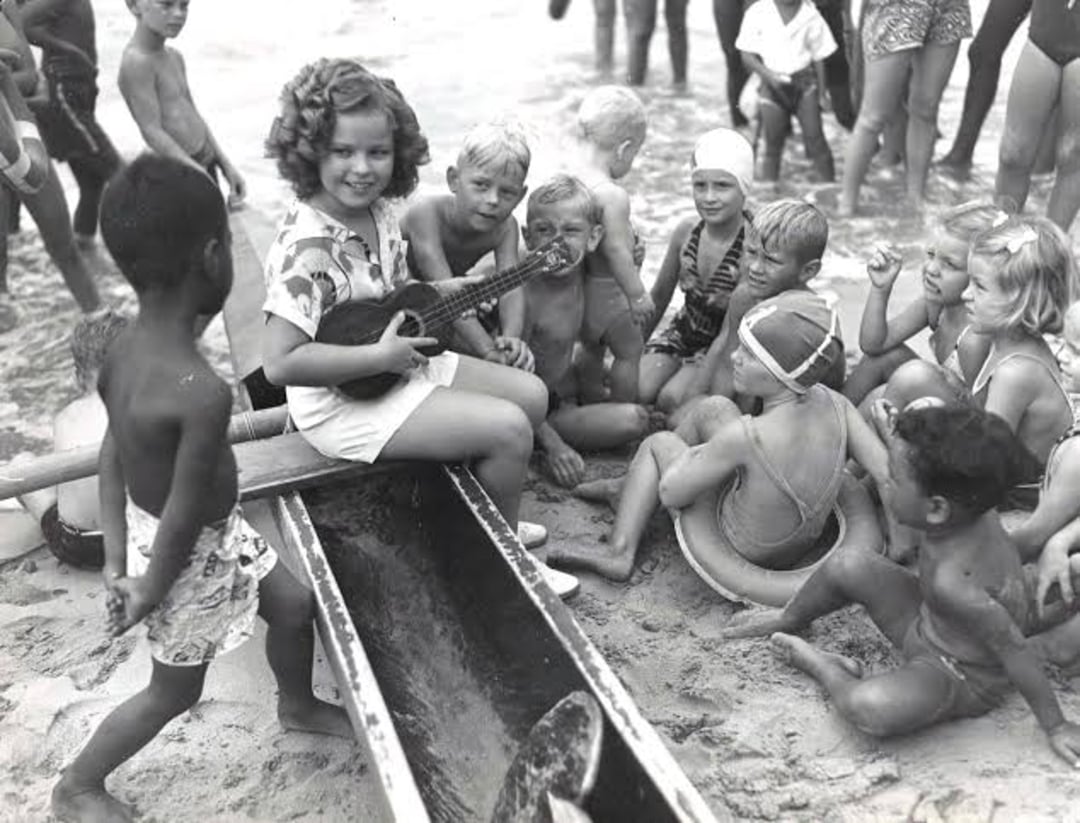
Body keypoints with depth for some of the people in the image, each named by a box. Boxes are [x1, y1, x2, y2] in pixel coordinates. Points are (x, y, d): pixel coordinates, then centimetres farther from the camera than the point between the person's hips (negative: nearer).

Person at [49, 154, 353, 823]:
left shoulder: (125, 348, -10)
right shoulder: (204, 393, -37)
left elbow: (114, 456, -2)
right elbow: (182, 519, -27)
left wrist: (116, 559, 4)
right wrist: (151, 592, -11)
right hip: (191, 553, -8)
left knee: (294, 604, 24)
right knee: (175, 692, 19)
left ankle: (299, 705, 52)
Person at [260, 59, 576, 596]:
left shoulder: (378, 211, 0)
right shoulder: (306, 247, -27)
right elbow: (279, 363, -32)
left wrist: (436, 292, -2)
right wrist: (379, 356, -28)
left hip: (398, 364, 10)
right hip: (341, 401, -9)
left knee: (531, 394, 9)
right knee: (508, 429, -17)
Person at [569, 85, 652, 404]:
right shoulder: (614, 196, -27)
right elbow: (616, 252, -25)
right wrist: (638, 295, -16)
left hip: (578, 282, 8)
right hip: (605, 287, -8)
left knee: (591, 347, 26)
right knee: (630, 349, 12)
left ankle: (592, 403, 41)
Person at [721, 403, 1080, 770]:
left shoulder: (953, 583, -40)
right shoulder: (972, 513, -18)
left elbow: (1016, 650, -31)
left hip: (963, 679, -8)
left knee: (869, 709, -35)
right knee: (848, 565, -2)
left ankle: (821, 666, -1)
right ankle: (790, 619, 25)